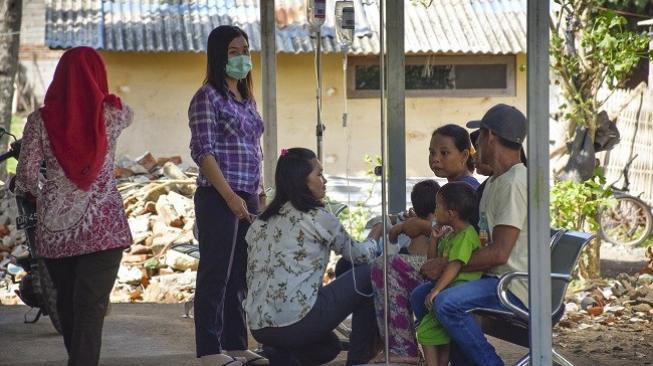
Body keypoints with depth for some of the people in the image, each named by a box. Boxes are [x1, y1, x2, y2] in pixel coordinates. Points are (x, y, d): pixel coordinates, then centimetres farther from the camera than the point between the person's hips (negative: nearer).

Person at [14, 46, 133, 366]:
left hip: (54, 226, 2)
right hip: (102, 225, -2)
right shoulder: (112, 114, -2)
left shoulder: (40, 120, -2)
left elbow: (26, 174, -5)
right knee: (91, 308, -4)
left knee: (66, 304, 17)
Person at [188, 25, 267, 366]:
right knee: (216, 274, -5)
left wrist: (259, 196, 15)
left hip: (248, 199, 8)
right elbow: (203, 151, -13)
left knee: (240, 276, 9)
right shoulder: (207, 97, -6)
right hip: (218, 198, -8)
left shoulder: (247, 100, 18)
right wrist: (230, 196, -19)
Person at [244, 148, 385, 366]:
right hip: (296, 322, -8)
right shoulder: (317, 218, -4)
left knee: (329, 345, 36)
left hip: (259, 328, 8)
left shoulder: (260, 223, 15)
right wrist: (374, 239, 32)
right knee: (369, 274, 8)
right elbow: (359, 255, 10)